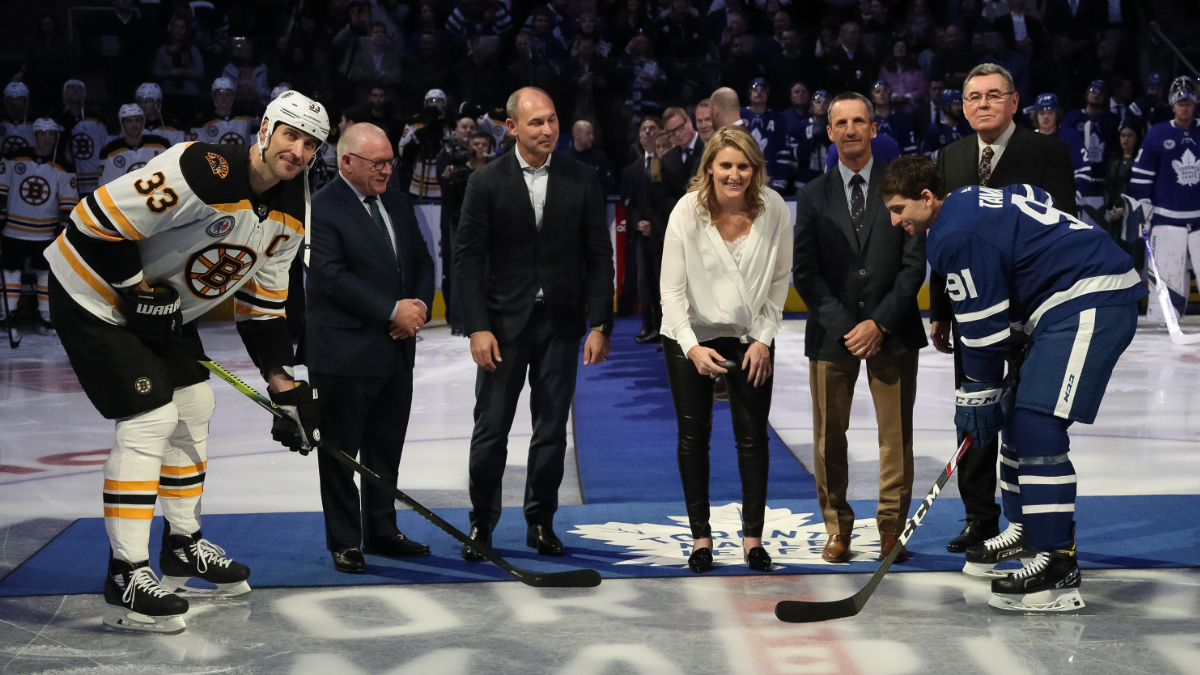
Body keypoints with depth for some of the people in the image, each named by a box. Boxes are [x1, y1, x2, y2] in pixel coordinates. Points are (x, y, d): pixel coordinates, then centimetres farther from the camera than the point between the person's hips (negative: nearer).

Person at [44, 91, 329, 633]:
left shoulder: (291, 211, -2)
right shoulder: (205, 172, -31)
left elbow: (263, 302, 6)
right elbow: (95, 223, -31)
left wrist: (285, 386, 1)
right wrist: (139, 291, -23)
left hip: (163, 306, 9)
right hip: (94, 297, -9)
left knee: (193, 409, 14)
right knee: (150, 420, -15)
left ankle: (182, 546, 32)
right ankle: (126, 579, -10)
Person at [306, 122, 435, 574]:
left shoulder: (398, 203, 12)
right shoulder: (321, 210, -12)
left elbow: (422, 262, 16)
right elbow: (333, 277, -20)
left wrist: (419, 306, -3)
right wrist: (393, 311, -19)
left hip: (396, 351, 7)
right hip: (345, 353, -7)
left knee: (386, 449, 15)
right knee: (340, 452, 3)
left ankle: (381, 532, 27)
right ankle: (344, 542, 12)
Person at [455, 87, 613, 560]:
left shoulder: (582, 180, 2)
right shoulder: (486, 183, -3)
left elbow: (598, 256, 3)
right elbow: (468, 259, -3)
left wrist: (600, 325, -3)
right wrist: (478, 327, -11)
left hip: (562, 324, 2)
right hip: (504, 323, -1)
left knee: (552, 429, 7)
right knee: (491, 429, 1)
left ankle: (541, 522, 20)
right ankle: (481, 524, 14)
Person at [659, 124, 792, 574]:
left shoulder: (774, 209, -14)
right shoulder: (687, 211, -17)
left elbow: (780, 280, -2)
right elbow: (672, 289, -12)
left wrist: (764, 339, -7)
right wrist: (692, 347, -21)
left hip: (750, 337, 1)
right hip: (690, 335, -1)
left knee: (753, 437, 1)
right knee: (693, 436, 4)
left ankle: (753, 537, 11)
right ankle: (700, 536, 15)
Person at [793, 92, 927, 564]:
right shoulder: (813, 196, 7)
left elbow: (914, 264, -1)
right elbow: (805, 272, 2)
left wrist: (879, 323, -11)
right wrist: (845, 327, -9)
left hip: (891, 331, -1)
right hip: (832, 332, 1)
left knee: (896, 435, 1)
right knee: (829, 437, 2)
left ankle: (892, 529, 11)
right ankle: (837, 529, 13)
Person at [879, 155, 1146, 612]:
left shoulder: (955, 233, -13)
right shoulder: (971, 205, 19)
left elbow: (984, 324, -11)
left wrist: (976, 396, -2)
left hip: (1093, 302, -11)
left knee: (1038, 424, -16)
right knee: (1019, 412, 18)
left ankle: (1057, 566, -19)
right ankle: (1028, 530, 30)